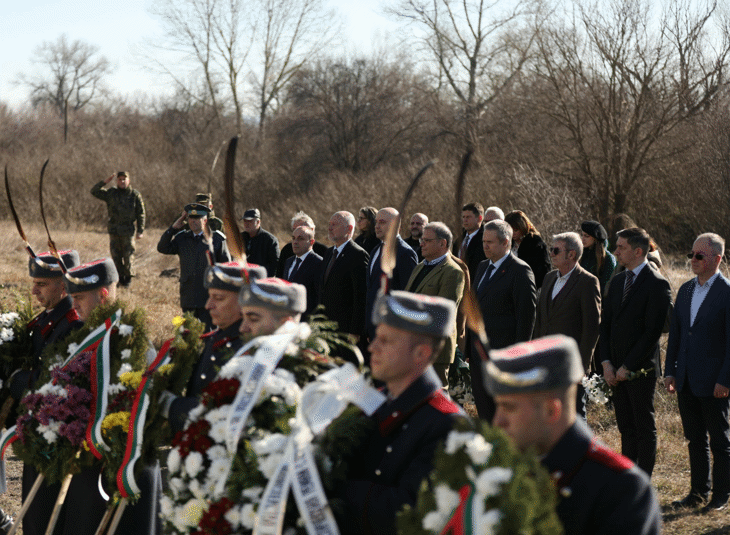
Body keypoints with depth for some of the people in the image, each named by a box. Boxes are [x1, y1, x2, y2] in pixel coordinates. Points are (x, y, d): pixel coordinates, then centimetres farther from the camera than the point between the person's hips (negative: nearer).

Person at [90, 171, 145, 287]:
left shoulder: (135, 195, -1)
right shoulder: (111, 193, 5)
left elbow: (141, 214, 1)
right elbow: (94, 191, 3)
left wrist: (140, 231, -3)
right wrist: (105, 182, -8)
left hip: (128, 230, -3)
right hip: (114, 230, 3)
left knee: (128, 255, 0)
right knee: (116, 255, 4)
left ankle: (128, 278, 13)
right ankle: (120, 278, 13)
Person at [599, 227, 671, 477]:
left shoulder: (657, 285, -11)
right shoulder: (617, 282, 13)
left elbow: (653, 331, -15)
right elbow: (605, 324, 14)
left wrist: (627, 366, -14)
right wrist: (606, 362, 2)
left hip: (641, 369, -7)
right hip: (617, 369, 7)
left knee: (644, 427, 2)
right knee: (625, 426, 11)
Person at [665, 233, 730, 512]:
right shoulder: (686, 290, 10)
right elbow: (675, 333, 15)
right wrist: (670, 371, 10)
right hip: (686, 381, 7)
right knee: (695, 439, 14)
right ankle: (698, 492, 24)